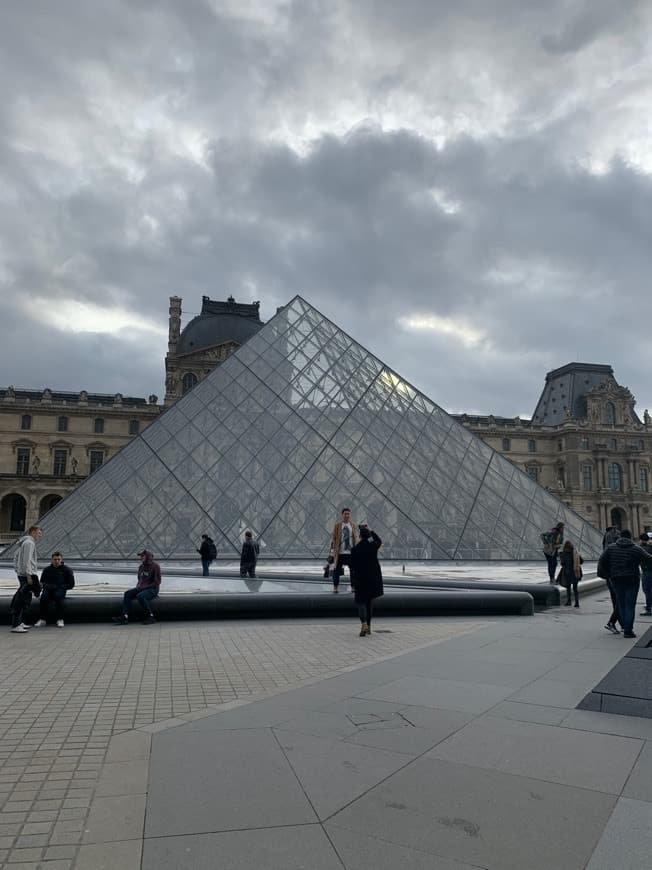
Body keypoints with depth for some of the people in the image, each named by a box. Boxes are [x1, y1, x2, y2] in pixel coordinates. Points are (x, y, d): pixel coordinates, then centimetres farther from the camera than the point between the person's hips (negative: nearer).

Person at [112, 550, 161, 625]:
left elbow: (157, 582, -12)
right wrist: (138, 585, 2)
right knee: (128, 594, -14)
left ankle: (150, 617, -20)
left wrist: (144, 587, -16)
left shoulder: (155, 566, -9)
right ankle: (125, 617, -23)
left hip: (153, 589, -7)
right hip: (142, 588, 7)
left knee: (140, 596, -33)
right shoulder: (141, 566, 12)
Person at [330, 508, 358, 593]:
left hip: (351, 552, 2)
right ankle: (335, 587, 16)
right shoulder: (337, 525, -1)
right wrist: (333, 551, -5)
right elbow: (333, 538, 0)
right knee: (337, 570, 4)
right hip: (339, 553, -2)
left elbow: (356, 539, 11)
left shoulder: (353, 526, 7)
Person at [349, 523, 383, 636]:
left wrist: (353, 583, -1)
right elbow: (379, 541, 21)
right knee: (369, 601, 15)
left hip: (360, 579, -3)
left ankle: (364, 624, -20)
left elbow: (352, 567, -8)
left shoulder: (355, 549, -11)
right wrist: (370, 530, 20)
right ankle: (368, 627, 20)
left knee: (361, 602, 3)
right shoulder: (373, 546, -5)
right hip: (373, 579, 3)